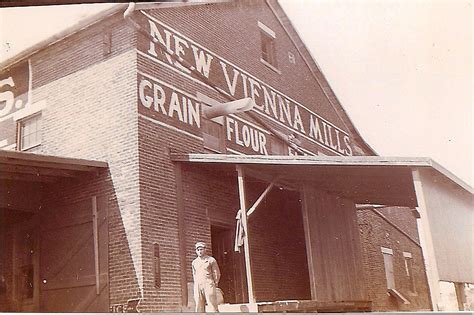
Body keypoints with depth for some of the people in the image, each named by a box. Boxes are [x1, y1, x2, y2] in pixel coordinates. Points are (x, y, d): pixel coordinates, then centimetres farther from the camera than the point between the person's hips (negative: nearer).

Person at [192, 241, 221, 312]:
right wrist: (197, 285, 14)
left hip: (208, 285, -4)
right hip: (197, 287, 4)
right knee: (199, 309, 1)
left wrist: (214, 285, 1)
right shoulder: (194, 262, 16)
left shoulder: (211, 260, 4)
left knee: (213, 307, -8)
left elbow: (217, 274, 5)